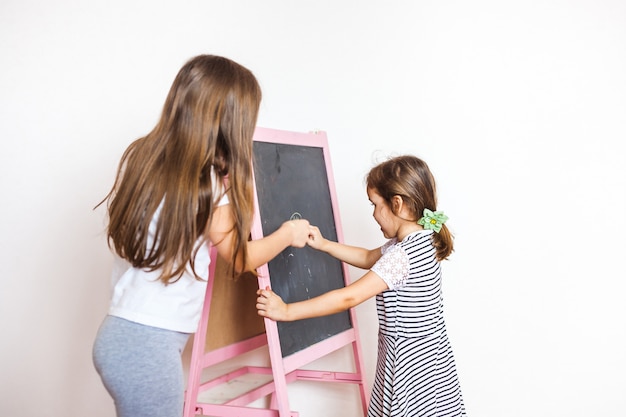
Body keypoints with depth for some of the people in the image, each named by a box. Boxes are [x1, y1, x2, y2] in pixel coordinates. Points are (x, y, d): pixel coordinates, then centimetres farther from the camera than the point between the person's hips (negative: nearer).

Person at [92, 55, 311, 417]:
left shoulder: (140, 156, 0)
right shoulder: (209, 185, -19)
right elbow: (241, 258, -6)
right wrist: (289, 233, 11)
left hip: (122, 333, 7)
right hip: (150, 346, -7)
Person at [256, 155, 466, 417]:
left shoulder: (403, 255, -27)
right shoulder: (420, 239, 4)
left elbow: (348, 298, -27)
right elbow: (368, 258, 18)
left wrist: (287, 311, -21)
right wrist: (324, 245, 14)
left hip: (411, 364, -9)